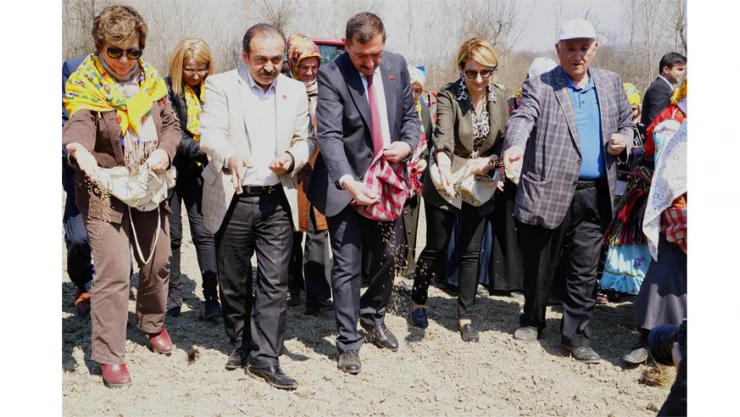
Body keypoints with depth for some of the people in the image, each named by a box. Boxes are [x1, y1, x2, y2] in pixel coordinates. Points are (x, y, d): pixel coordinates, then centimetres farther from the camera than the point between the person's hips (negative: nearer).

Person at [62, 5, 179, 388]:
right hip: (105, 193, -5)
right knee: (113, 273, -9)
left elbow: (171, 125, 10)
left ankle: (153, 324, 41)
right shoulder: (85, 86, -9)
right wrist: (79, 150, -51)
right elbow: (79, 125, -27)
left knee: (158, 263, 15)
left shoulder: (150, 81, 6)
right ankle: (110, 355, 3)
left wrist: (165, 150, -12)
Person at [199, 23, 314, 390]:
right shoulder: (220, 85, -2)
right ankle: (241, 343, 30)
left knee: (274, 282, -2)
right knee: (233, 281, 11)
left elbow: (305, 140, 13)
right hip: (232, 200, -1)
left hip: (277, 201, 2)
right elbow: (210, 135, -16)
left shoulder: (295, 91, 9)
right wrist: (230, 157, -37)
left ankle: (265, 357, 6)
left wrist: (291, 159, -10)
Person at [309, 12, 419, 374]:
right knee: (347, 266, -1)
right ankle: (348, 342, 14)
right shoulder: (331, 75, -16)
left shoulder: (396, 65, 0)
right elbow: (329, 136, -25)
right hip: (347, 184, -5)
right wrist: (348, 182, -40)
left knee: (388, 255, 15)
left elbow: (410, 114, 11)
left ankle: (373, 317, 39)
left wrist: (407, 144, -11)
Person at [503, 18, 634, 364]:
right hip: (549, 191, -3)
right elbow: (522, 119, -19)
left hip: (595, 196, 3)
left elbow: (626, 123, 23)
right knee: (539, 265, 10)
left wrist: (623, 140, -1)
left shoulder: (611, 83, 13)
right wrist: (515, 147, -40)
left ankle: (576, 336, 17)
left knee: (584, 270, 6)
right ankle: (533, 320, 32)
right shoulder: (539, 86, -2)